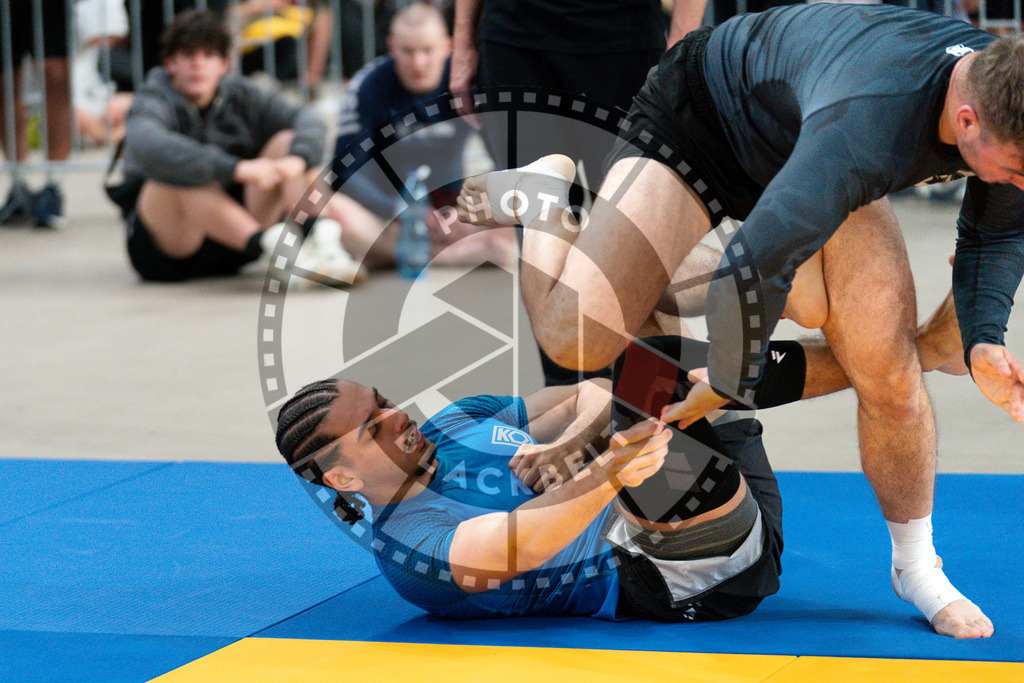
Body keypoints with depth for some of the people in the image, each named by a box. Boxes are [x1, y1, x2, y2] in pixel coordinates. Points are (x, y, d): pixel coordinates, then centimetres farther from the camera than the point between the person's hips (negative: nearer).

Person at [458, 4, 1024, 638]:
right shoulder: (863, 127, -47)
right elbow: (756, 268, -43)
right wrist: (730, 385, -26)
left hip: (814, 148, 6)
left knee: (890, 375, -5)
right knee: (576, 336, -19)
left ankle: (917, 568, 18)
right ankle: (545, 195, 13)